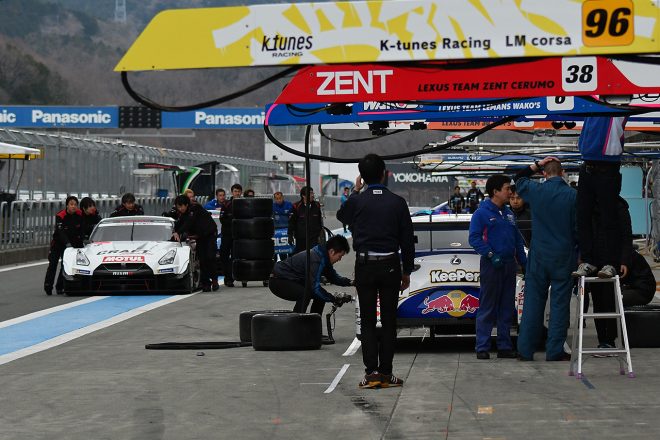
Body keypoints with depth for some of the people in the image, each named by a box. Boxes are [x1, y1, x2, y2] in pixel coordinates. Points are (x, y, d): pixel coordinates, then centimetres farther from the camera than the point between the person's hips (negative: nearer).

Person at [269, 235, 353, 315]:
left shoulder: (323, 257, 2)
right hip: (278, 281, -10)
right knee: (305, 295, -33)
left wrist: (349, 282, -2)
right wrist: (333, 299, -25)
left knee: (321, 295, 9)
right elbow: (314, 287, -33)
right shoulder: (315, 259, -29)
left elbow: (333, 277, 15)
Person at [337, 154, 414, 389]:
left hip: (365, 266, 0)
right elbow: (407, 239, 2)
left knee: (367, 320, 5)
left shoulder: (357, 201, -5)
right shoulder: (397, 202, -3)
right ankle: (386, 373, 6)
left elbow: (341, 215, 19)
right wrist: (407, 271, 11)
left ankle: (371, 372, -1)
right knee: (389, 320, 7)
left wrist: (355, 190, 25)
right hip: (390, 265, 1)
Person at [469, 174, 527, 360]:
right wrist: (491, 255, -21)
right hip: (491, 266, -7)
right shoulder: (482, 213, -6)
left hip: (509, 264, 7)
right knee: (487, 308, -4)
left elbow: (518, 239, 19)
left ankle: (505, 346, 16)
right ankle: (482, 347, 0)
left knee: (507, 308, 10)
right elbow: (474, 238, -13)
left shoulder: (508, 213, 15)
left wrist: (524, 262, 11)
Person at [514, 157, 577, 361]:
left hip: (539, 255, 2)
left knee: (533, 302, 7)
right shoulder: (573, 196, -8)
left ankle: (525, 350, 8)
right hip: (564, 258, -2)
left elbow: (518, 179, 19)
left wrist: (536, 165, 13)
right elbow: (579, 229, -5)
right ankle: (554, 351, 4)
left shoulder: (536, 191, -4)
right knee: (559, 304, 4)